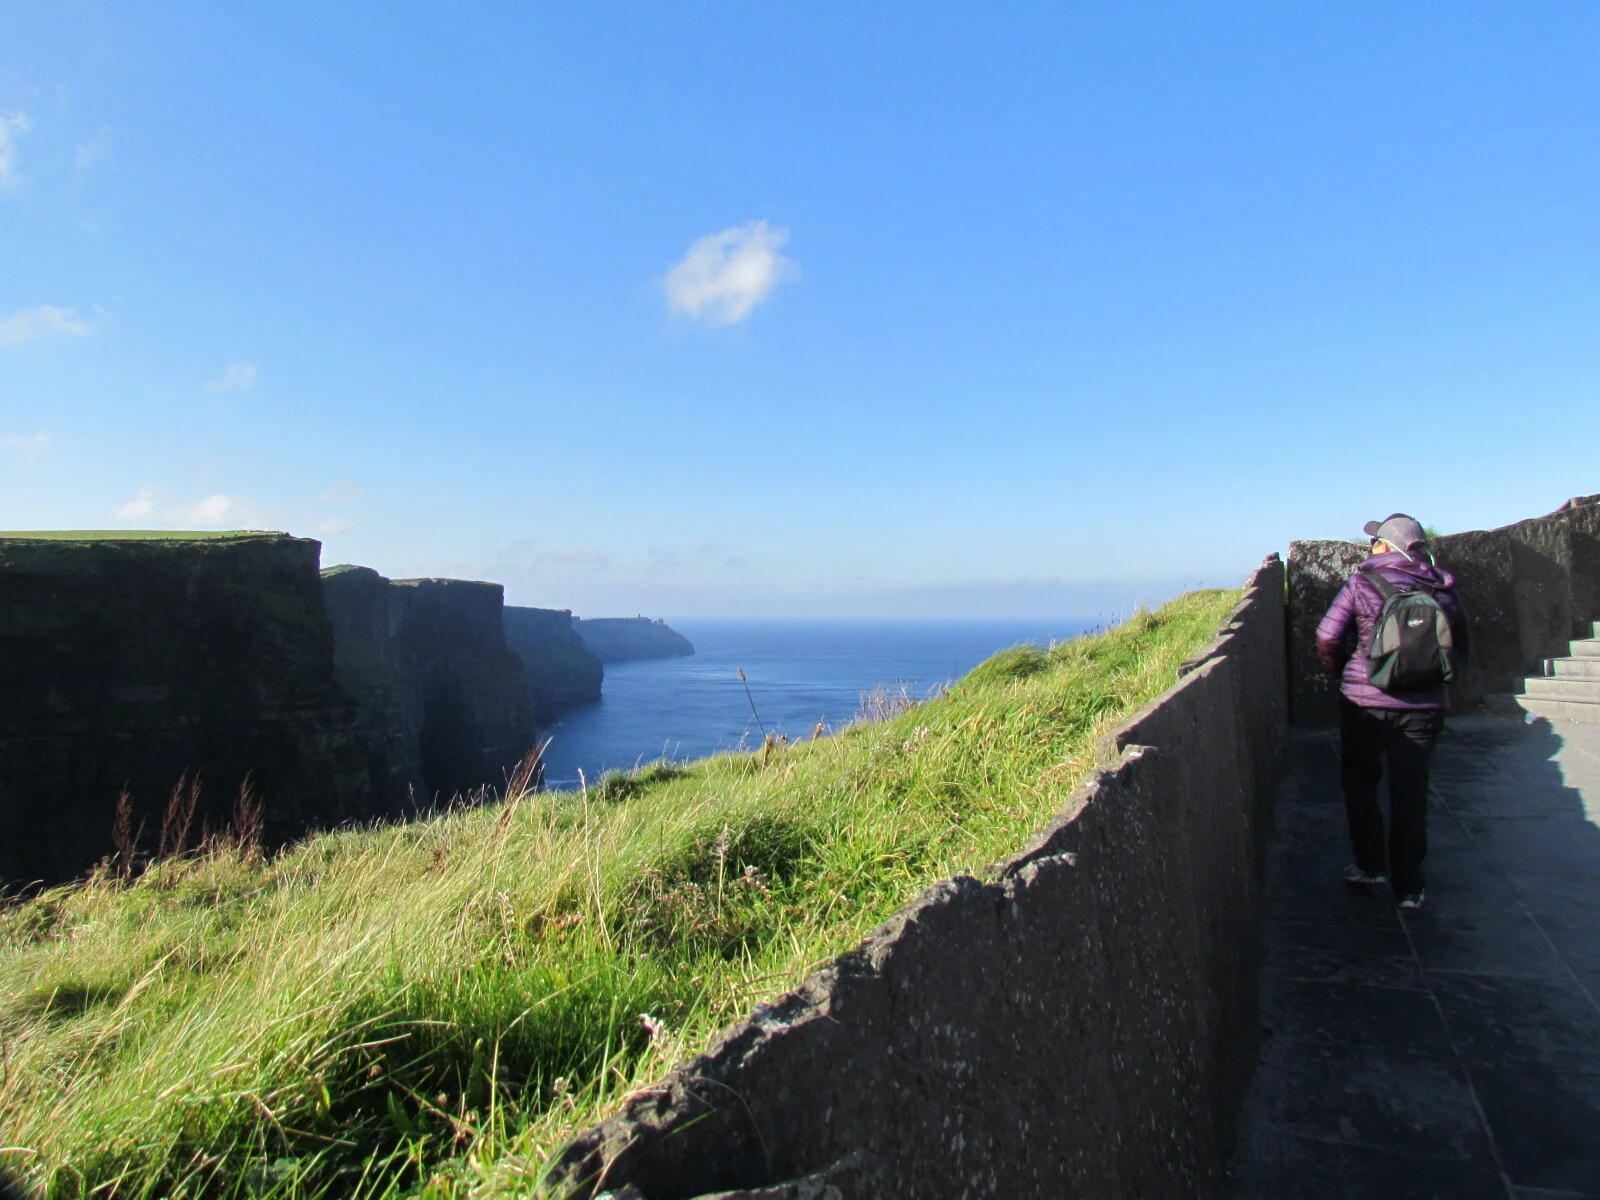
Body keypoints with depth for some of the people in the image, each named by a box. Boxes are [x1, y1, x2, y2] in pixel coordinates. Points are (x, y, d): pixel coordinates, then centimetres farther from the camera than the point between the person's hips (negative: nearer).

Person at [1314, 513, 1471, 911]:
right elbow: (1463, 648, 10)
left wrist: (1344, 672, 8)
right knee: (1411, 792, 9)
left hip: (1365, 701, -2)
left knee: (1360, 782, 17)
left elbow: (1327, 638, -11)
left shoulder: (1362, 583, -8)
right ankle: (1408, 886, 14)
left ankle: (1371, 865, 21)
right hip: (1425, 706, 3)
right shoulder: (1444, 589, 1)